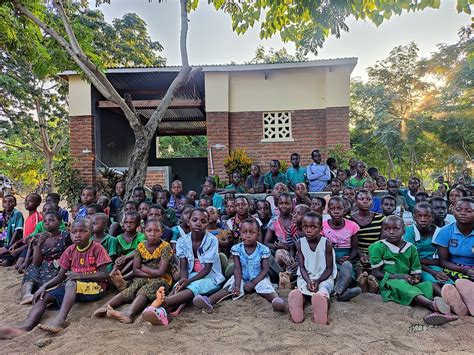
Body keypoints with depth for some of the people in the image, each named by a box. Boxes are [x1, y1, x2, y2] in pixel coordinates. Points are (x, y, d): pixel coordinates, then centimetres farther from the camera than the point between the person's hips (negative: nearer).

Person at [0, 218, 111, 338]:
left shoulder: (97, 248, -7)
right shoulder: (70, 250, 9)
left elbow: (104, 274, -13)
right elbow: (60, 277, 10)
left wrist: (81, 275, -24)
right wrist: (44, 286, -8)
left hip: (95, 287, -6)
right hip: (72, 288, 6)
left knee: (71, 282, -34)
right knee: (45, 296, -14)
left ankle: (60, 319, -45)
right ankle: (25, 327, -32)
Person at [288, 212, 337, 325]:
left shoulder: (327, 243, -7)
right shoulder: (300, 243, 0)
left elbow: (329, 268, -4)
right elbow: (302, 267, 0)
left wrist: (318, 281, -18)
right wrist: (308, 281, -18)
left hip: (324, 277, -2)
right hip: (305, 277, 2)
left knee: (323, 290, -34)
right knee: (299, 291, -29)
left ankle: (319, 315, -47)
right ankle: (297, 311, -47)